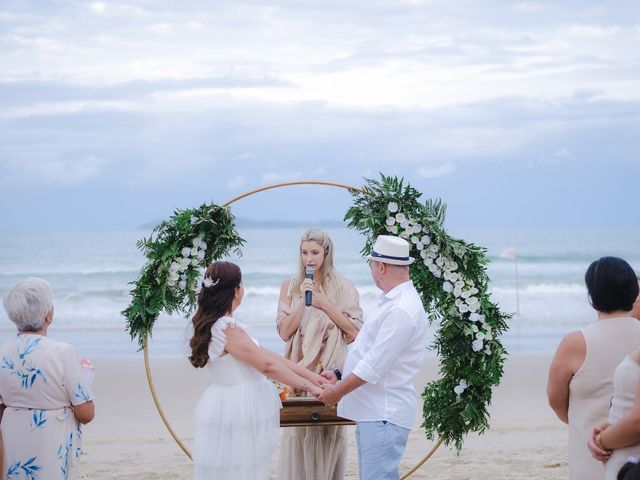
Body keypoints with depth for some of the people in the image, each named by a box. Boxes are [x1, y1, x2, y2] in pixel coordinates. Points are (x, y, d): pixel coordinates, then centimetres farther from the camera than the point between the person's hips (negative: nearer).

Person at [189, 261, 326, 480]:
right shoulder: (227, 328, -19)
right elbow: (267, 365, -19)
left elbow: (264, 354, 11)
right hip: (235, 414, -10)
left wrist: (309, 375, 8)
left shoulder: (225, 323, 11)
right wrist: (309, 387, -12)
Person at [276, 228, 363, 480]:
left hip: (331, 369, -1)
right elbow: (284, 332, 0)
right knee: (298, 428, -2)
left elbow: (354, 330, -3)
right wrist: (303, 300, -11)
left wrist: (325, 304, -10)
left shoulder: (343, 287, 1)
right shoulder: (290, 286, 4)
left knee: (329, 430, 0)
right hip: (300, 369, 1)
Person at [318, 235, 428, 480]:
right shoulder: (392, 301, 14)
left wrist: (337, 391, -11)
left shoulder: (402, 310, -20)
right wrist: (339, 373, 13)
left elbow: (374, 366, -21)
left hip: (384, 414, -11)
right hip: (371, 411, 11)